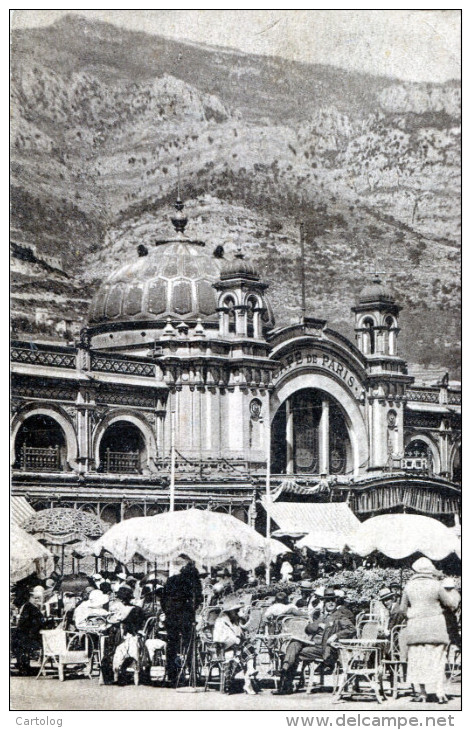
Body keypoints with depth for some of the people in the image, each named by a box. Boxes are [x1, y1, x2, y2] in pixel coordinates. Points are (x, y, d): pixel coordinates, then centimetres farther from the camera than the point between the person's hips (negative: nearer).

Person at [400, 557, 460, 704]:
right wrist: (453, 596, 24)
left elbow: (403, 608, 10)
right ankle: (440, 693, -1)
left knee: (418, 659, 9)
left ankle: (422, 692, 8)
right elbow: (451, 603, 3)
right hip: (435, 628, -2)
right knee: (436, 660, 3)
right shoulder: (436, 585, -6)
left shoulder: (409, 586, 1)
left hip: (415, 628, 2)